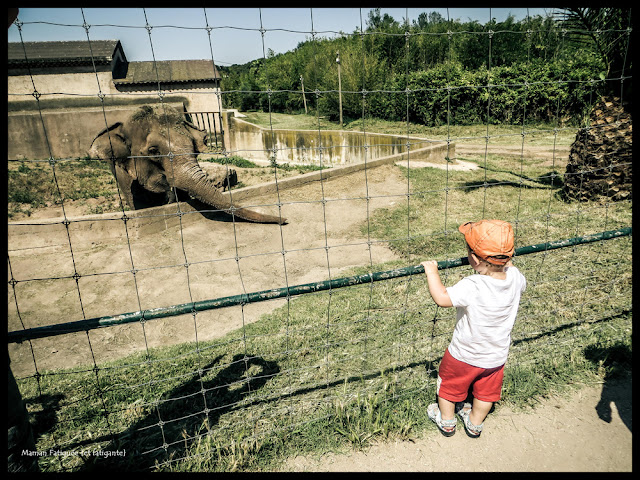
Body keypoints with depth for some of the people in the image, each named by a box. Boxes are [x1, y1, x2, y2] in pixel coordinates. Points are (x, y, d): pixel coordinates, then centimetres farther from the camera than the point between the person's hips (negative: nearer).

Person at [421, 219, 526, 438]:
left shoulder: (472, 286, -38)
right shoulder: (515, 277, -17)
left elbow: (441, 297, -43)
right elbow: (522, 284, 6)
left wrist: (431, 271, -30)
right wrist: (507, 262, 18)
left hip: (464, 356, -5)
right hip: (497, 356, 5)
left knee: (449, 385, 24)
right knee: (486, 391, 28)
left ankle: (446, 421, 45)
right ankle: (475, 424, 51)